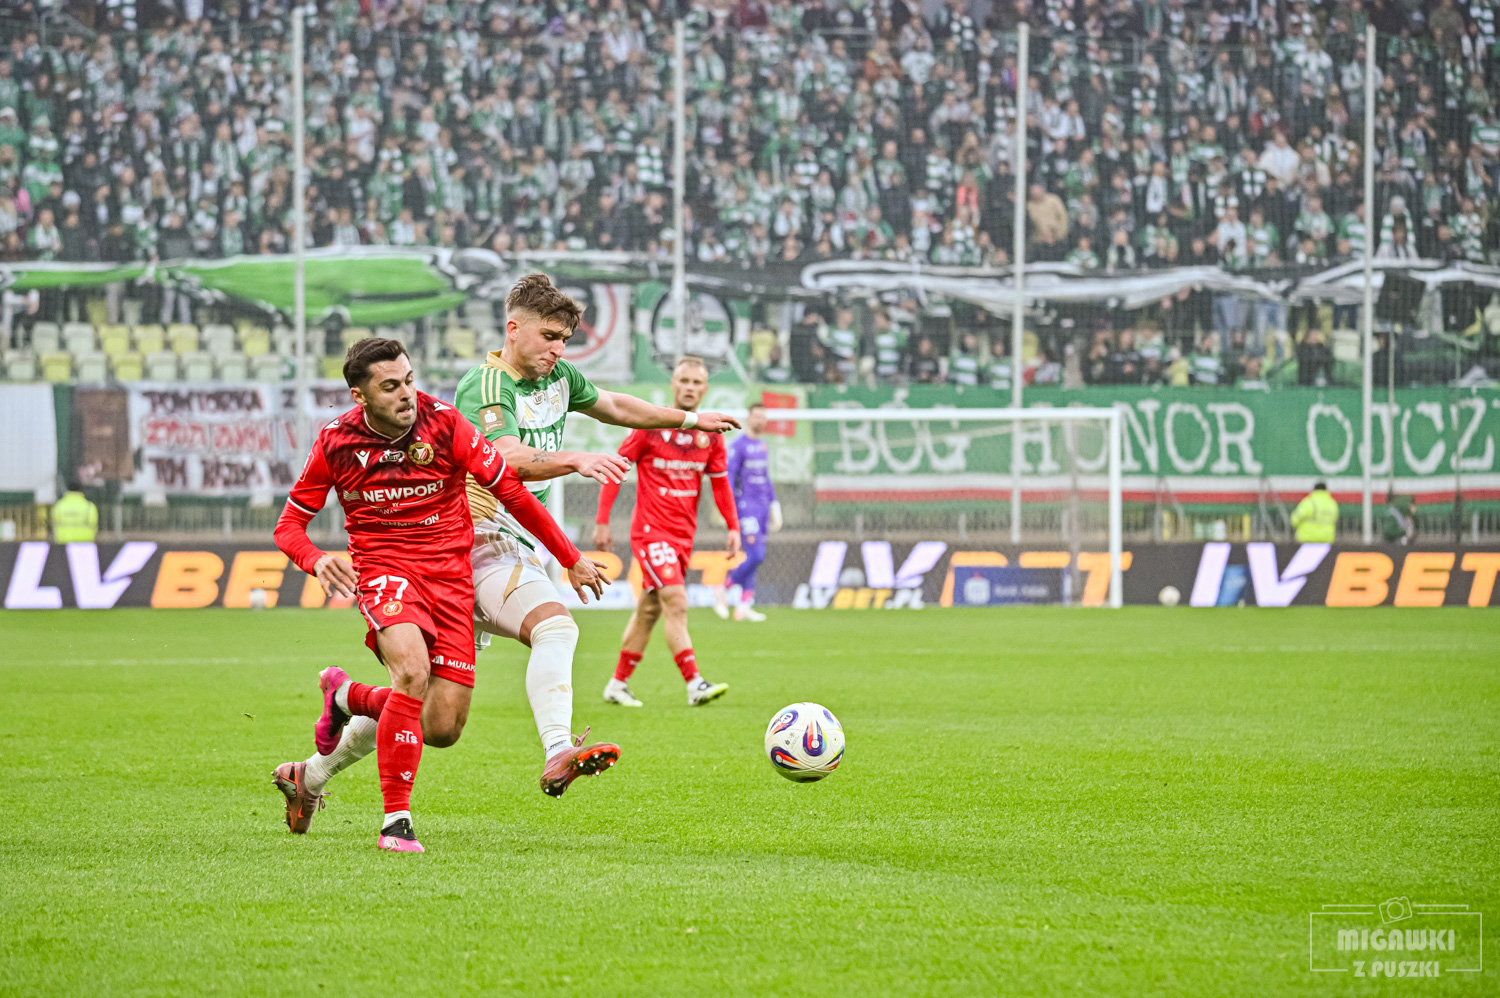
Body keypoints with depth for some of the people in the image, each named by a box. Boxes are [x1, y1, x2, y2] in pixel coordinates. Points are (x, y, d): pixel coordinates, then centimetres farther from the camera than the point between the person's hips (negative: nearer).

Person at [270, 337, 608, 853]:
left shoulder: (443, 423, -9)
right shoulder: (336, 442, -7)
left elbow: (510, 490, 0)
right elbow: (289, 524, 4)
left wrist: (571, 558, 4)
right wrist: (317, 560, -20)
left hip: (451, 573, 2)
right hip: (383, 569, -2)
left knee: (443, 728, -4)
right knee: (413, 670, -33)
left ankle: (346, 696, 26)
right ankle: (396, 819, -24)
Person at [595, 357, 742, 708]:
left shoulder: (710, 434, 5)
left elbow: (720, 482, 14)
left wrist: (733, 527, 5)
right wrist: (602, 521, -6)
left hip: (683, 535, 6)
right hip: (650, 531, -6)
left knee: (649, 610, 12)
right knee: (676, 603, -18)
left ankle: (618, 684, 21)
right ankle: (694, 684, -24)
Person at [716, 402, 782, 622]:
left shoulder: (762, 446, 16)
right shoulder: (738, 446, -9)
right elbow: (728, 478, -12)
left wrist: (774, 506, 20)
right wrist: (729, 510, -19)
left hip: (763, 506, 8)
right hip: (746, 505, -8)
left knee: (754, 557, 5)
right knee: (756, 555, -15)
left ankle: (744, 606, 8)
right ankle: (723, 591, 1)